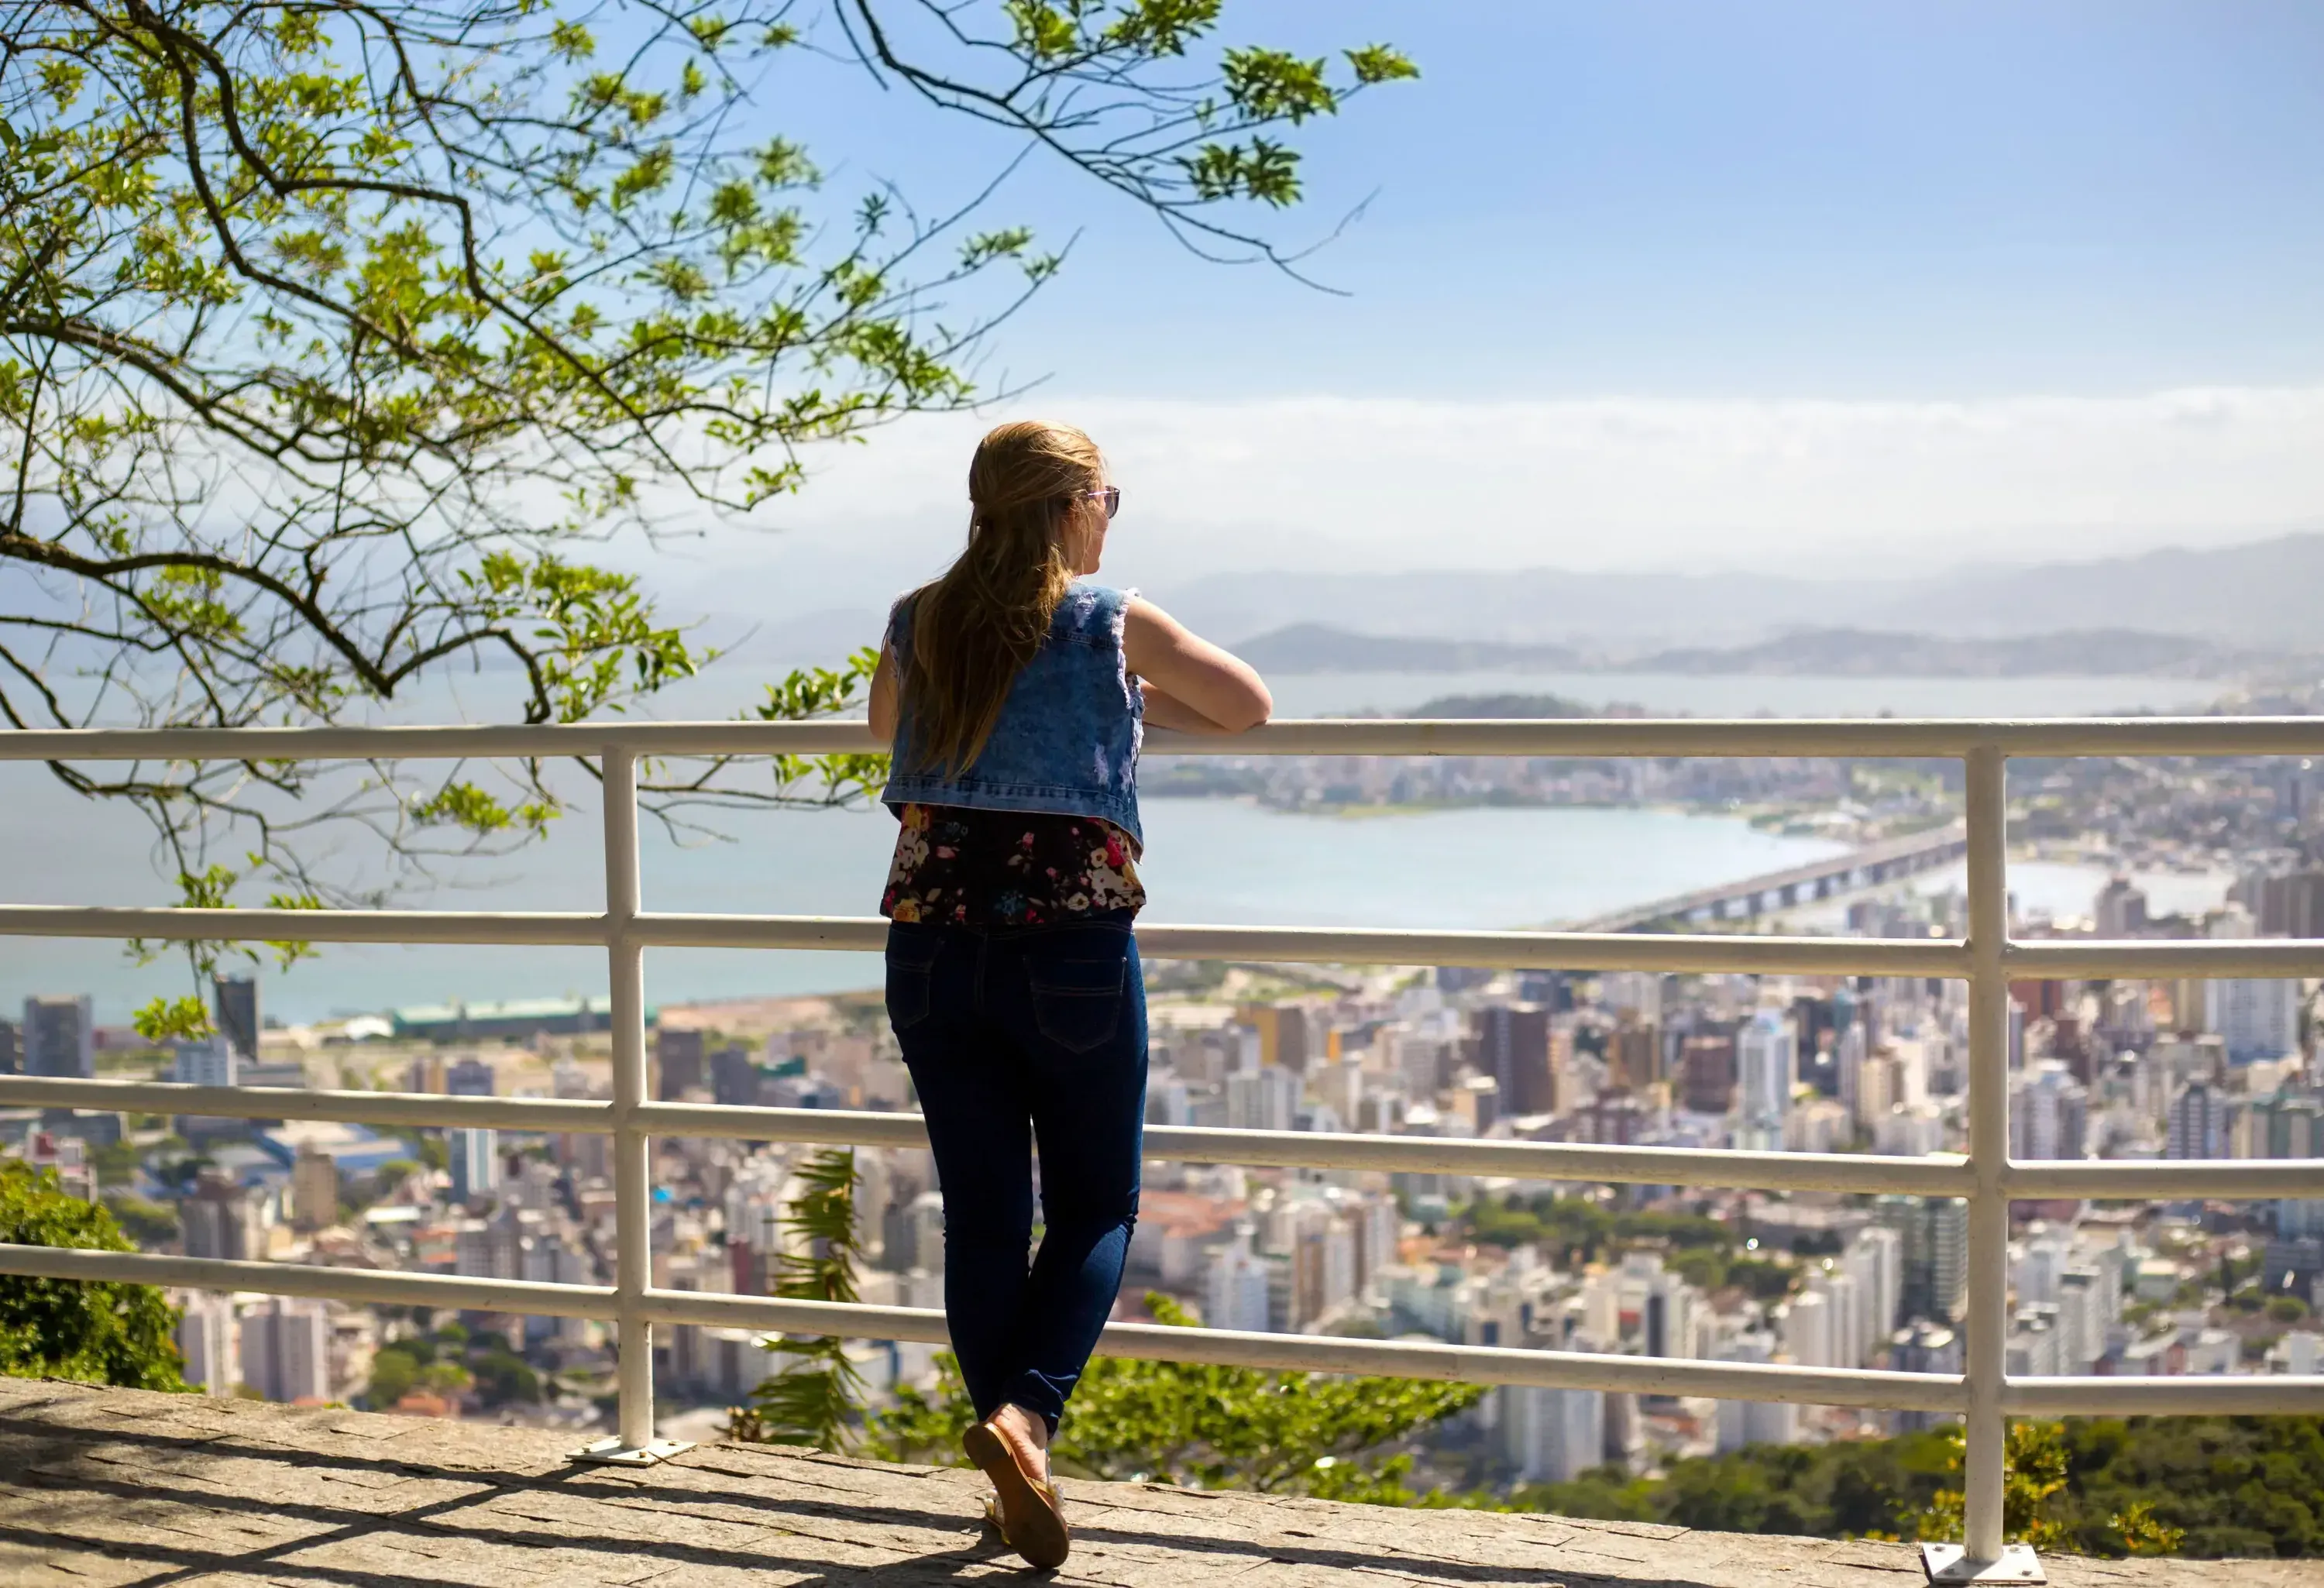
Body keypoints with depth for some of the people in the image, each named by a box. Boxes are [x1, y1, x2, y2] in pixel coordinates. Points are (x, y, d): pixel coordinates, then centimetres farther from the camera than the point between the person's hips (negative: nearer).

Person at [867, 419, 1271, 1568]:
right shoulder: (1109, 622, -3)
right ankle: (1025, 1410, -13)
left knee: (982, 1215, 10)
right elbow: (1248, 707, 9)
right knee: (1096, 1209, 10)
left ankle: (1018, 1479, 14)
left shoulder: (919, 626, 6)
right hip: (1073, 951, -3)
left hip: (933, 947, 3)